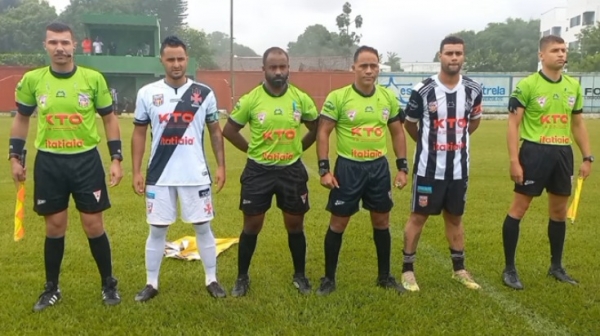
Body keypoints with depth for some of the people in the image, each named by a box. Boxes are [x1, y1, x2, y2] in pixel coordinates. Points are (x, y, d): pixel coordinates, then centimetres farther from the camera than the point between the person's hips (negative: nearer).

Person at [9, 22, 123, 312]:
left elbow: (109, 118, 3)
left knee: (94, 225, 4)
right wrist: (14, 157, 9)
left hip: (86, 160, -1)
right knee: (54, 227, 9)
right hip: (49, 162, 1)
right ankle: (51, 289, 27)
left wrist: (116, 158, -2)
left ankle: (108, 284, 22)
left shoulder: (93, 78, -4)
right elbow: (21, 119, 13)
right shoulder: (32, 80, 0)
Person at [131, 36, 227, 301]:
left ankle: (212, 280, 22)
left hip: (196, 175, 0)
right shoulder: (147, 93, 0)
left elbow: (215, 132, 7)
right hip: (160, 175, 0)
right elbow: (139, 134, 5)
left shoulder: (204, 94, 0)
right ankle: (151, 284, 23)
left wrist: (221, 165, 0)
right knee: (157, 229, 9)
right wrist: (136, 172, 0)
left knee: (203, 227, 8)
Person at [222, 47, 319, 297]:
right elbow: (229, 130, 2)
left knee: (295, 224, 11)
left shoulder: (301, 98, -3)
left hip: (292, 170, 2)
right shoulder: (250, 99, -8)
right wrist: (251, 149, 0)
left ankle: (300, 275, 29)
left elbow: (316, 129, 12)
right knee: (252, 225, 6)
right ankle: (242, 277, 22)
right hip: (259, 170, -1)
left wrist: (297, 148, 7)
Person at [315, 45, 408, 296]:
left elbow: (397, 133, 10)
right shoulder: (337, 97, -10)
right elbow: (323, 133, -7)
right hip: (348, 167, -3)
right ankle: (329, 278, 19)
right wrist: (324, 169, -12)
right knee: (338, 223, 4)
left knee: (382, 221, 13)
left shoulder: (389, 97, 2)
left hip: (379, 167, 4)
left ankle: (384, 276, 29)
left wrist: (402, 167, 5)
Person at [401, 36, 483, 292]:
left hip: (459, 168, 4)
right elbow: (410, 124, 4)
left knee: (455, 217, 15)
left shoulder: (473, 90, 0)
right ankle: (407, 269, 15)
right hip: (429, 167, -3)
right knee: (418, 216, 4)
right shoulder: (423, 90, -11)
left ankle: (459, 269, 29)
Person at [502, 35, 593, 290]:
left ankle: (556, 266, 29)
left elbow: (578, 124, 17)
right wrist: (514, 160, -16)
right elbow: (513, 124, -10)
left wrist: (587, 157, 12)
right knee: (519, 208, -1)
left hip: (563, 153, 6)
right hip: (534, 152, -6)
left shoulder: (574, 86, 10)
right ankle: (509, 269, 8)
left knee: (559, 211, 13)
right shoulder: (527, 85, -8)